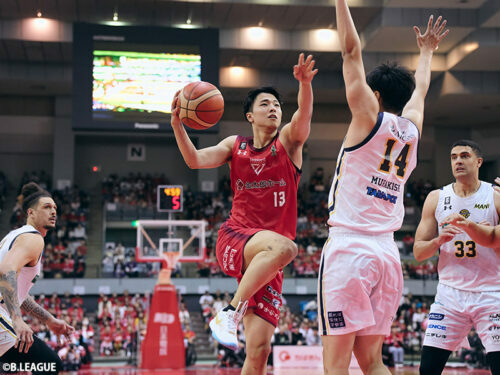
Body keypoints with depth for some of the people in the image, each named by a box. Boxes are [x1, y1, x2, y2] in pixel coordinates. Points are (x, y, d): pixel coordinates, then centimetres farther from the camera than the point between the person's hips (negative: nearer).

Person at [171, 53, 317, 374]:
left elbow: (304, 116, -14)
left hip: (267, 262, 1)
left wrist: (305, 84, -34)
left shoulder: (288, 141, 7)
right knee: (284, 246, -37)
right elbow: (196, 160, -1)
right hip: (234, 240, -1)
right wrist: (177, 125, -17)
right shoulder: (236, 145, 12)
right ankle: (229, 314, -27)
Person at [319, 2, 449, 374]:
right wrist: (427, 50, 52)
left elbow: (352, 50, 1)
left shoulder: (370, 118, -2)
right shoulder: (412, 130, 14)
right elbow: (419, 90, 35)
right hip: (388, 252, 6)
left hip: (349, 247, -6)